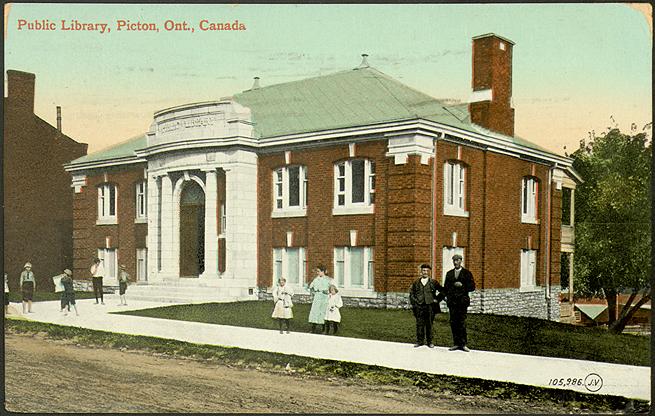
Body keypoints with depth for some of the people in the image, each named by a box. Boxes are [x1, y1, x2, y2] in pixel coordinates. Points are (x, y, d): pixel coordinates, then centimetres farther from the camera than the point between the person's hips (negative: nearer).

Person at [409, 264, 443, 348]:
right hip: (419, 306, 1)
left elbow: (442, 291, 9)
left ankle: (429, 342, 11)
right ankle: (419, 341, 9)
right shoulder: (416, 282, 10)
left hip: (430, 306, -1)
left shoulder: (433, 282, 6)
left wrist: (437, 299, 2)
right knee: (419, 324, 1)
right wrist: (414, 301, 4)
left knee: (429, 325, 3)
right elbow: (411, 293, 16)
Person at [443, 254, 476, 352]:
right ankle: (456, 343, 7)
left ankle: (463, 344, -2)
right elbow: (446, 287, 21)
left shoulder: (466, 273, 5)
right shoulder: (449, 273, 16)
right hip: (452, 301, 3)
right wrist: (446, 295, 5)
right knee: (453, 322, 2)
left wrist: (462, 286, -12)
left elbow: (472, 287, 2)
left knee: (462, 322, -6)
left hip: (462, 300, -3)